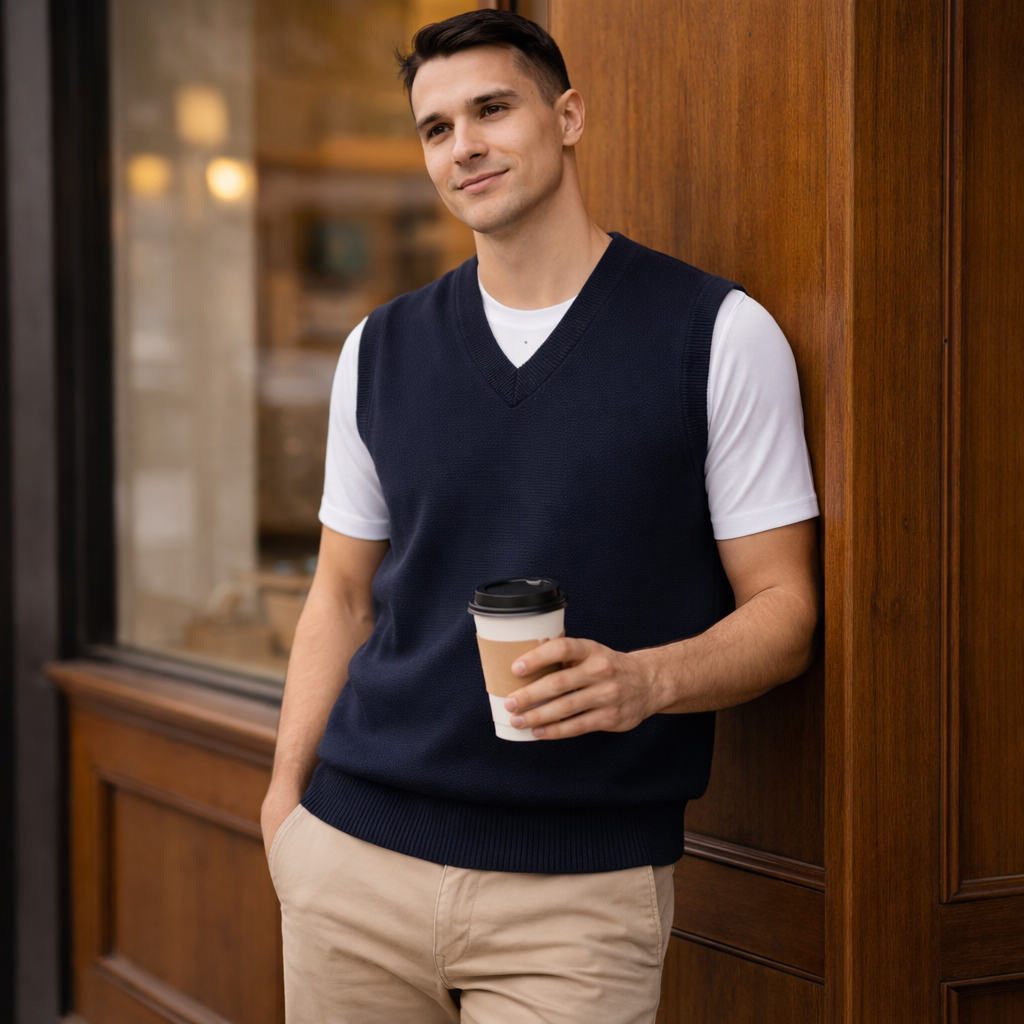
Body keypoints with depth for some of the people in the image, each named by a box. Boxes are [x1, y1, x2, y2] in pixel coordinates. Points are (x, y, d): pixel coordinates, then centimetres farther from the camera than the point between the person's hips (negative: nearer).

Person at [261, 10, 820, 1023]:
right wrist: (284, 795, 3)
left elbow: (783, 609, -3)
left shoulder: (718, 335, -3)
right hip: (357, 850, 3)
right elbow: (343, 598, 14)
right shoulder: (381, 350, 9)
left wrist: (648, 680, -22)